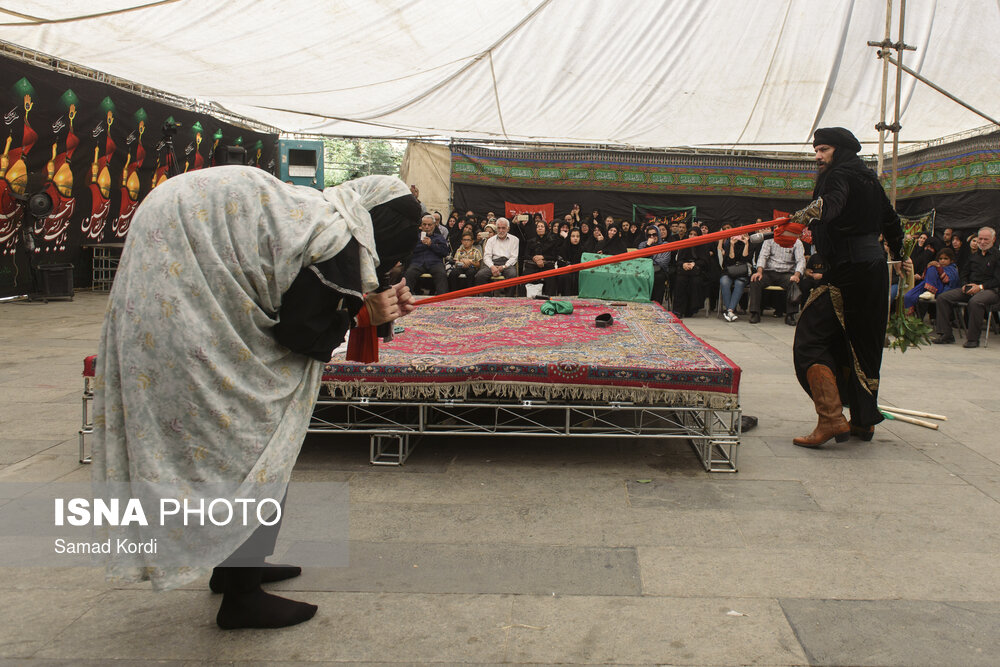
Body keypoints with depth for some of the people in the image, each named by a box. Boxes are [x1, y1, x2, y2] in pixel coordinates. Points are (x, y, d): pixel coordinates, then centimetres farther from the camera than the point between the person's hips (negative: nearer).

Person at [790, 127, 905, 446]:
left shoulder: (840, 174, -7)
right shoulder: (867, 177, 18)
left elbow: (832, 204, -30)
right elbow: (890, 219, 28)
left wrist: (802, 216, -50)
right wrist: (900, 255, 42)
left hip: (849, 269, -9)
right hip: (874, 266, 9)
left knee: (810, 339, -10)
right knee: (863, 344, 15)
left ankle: (831, 419, -18)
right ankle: (863, 421, 21)